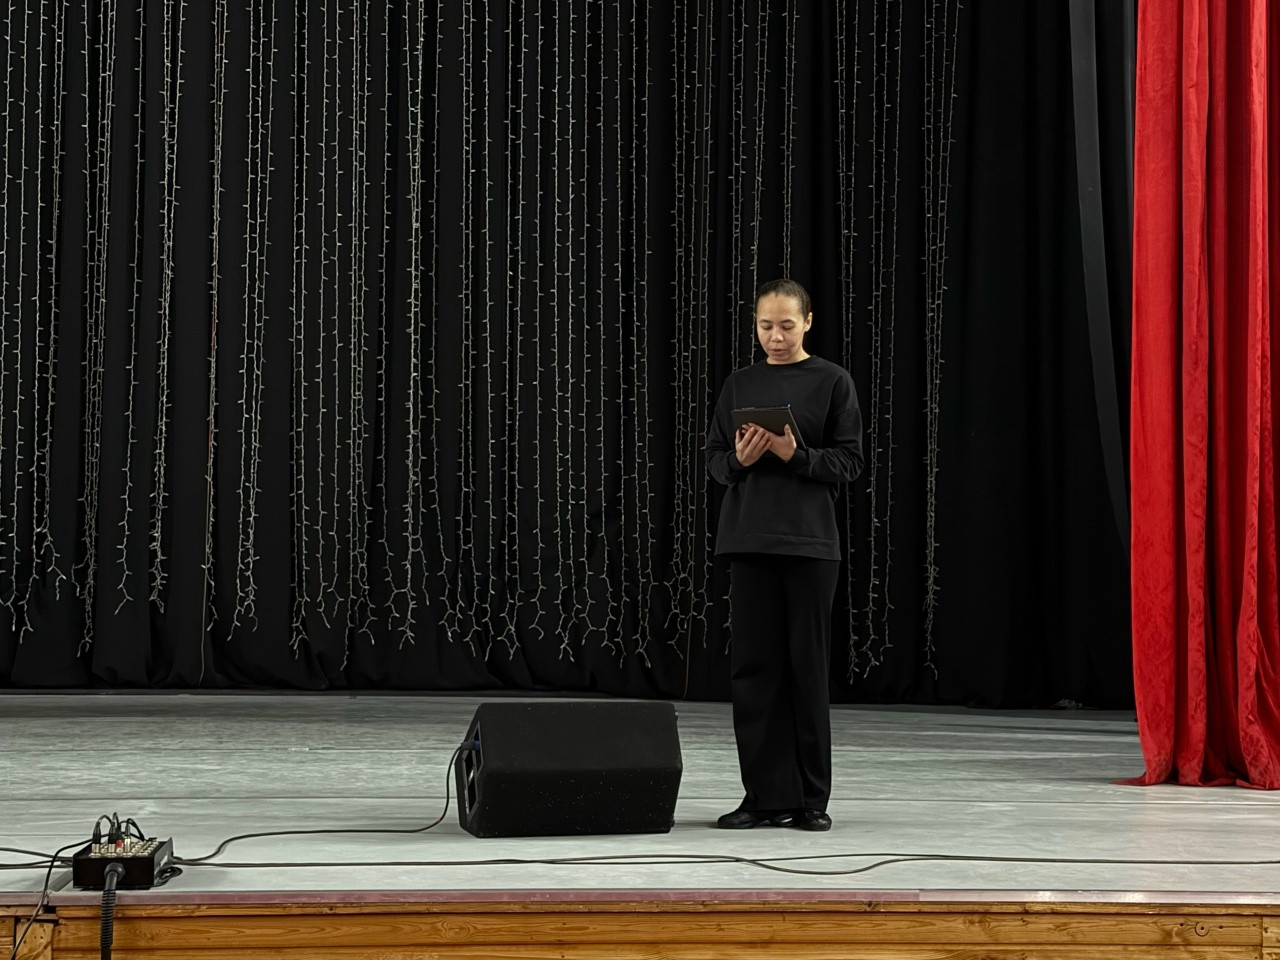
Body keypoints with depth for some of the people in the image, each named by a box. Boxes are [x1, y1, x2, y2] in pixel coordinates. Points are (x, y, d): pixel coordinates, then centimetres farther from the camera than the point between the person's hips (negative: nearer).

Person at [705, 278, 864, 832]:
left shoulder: (833, 382, 2)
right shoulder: (740, 384, 11)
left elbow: (849, 462, -1)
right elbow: (714, 459, 11)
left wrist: (796, 455, -16)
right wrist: (739, 460, -10)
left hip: (809, 541, -3)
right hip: (749, 538, 3)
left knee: (807, 666, 0)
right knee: (753, 666, 1)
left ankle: (810, 798, 8)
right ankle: (767, 796, 6)